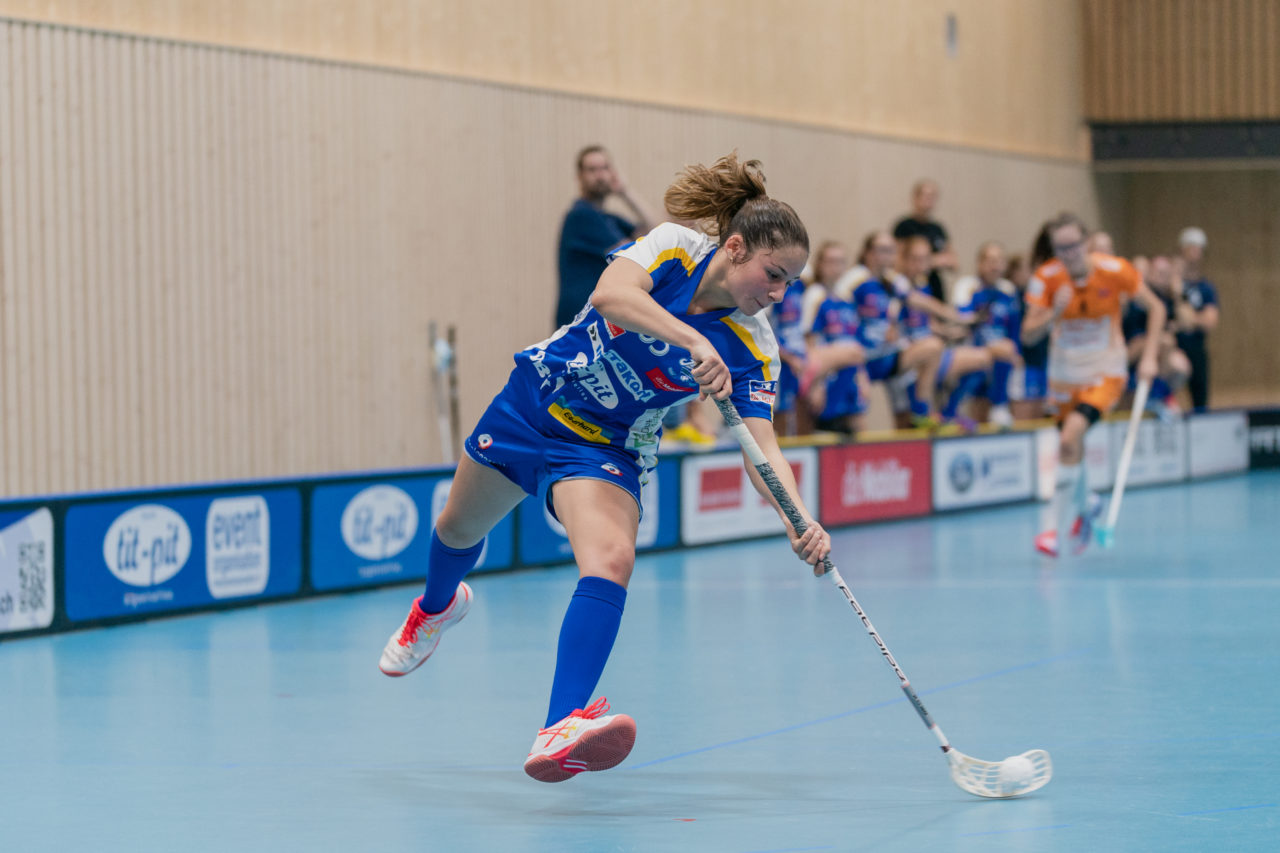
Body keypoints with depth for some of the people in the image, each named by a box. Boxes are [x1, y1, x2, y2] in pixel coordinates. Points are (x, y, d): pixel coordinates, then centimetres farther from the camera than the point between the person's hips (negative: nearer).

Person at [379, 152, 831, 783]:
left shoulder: (751, 350, -18)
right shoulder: (673, 247, -21)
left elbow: (762, 448, -26)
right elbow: (610, 294, -40)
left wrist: (800, 521, -44)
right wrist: (694, 341, -54)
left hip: (604, 449, -1)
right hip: (532, 403, 1)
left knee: (610, 561, -30)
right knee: (460, 528, 22)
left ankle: (560, 732, -41)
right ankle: (438, 606, 59)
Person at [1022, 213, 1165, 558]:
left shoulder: (1115, 270, -16)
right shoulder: (1045, 278, -12)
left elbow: (1156, 307, -2)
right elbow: (1028, 334, -15)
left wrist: (1149, 357, -9)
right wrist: (1053, 313, -34)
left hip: (1105, 372, -3)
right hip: (1064, 372, 3)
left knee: (1070, 438, -24)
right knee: (1070, 447, 11)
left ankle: (1051, 525, -19)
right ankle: (1086, 505, 45)